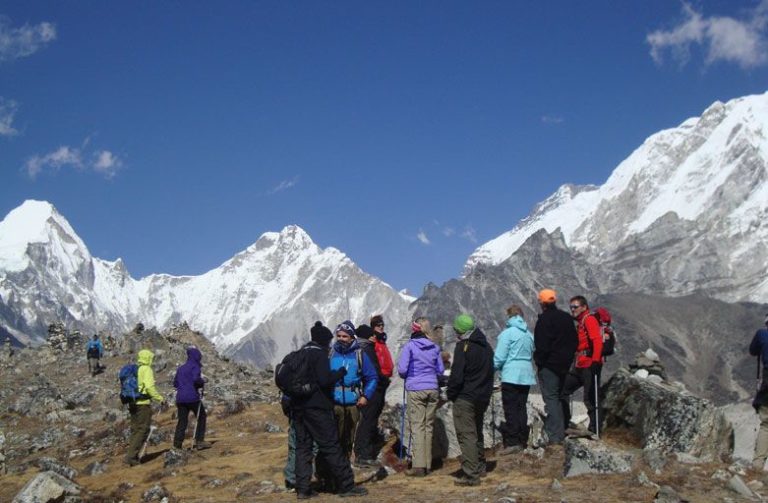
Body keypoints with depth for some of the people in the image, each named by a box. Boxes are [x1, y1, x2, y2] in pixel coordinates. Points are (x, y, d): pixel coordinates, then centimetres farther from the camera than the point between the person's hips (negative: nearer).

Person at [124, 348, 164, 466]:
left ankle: (132, 456, 15)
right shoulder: (147, 369, -9)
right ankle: (131, 456, -10)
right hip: (143, 403, -8)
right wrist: (160, 398, -11)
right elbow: (150, 387, -19)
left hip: (133, 403, 8)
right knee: (143, 430, -4)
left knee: (135, 430, 15)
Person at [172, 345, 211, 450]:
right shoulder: (195, 366, -4)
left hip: (180, 398, 6)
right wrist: (202, 383, -3)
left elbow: (175, 383, 19)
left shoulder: (181, 368, 18)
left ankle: (177, 443, -2)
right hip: (192, 397, -6)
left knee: (182, 420, 8)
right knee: (201, 417, 10)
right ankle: (199, 441, 6)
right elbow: (196, 379, -21)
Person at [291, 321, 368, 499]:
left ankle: (302, 488, 6)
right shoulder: (319, 354, -9)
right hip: (316, 407, -8)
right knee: (331, 446, -3)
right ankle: (346, 486, 1)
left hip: (298, 407, 8)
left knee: (302, 446, 9)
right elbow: (324, 380, -18)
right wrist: (340, 372, -5)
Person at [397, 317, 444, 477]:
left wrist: (407, 376, 12)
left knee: (417, 426, -4)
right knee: (429, 426, 10)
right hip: (432, 389, 4)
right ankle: (427, 465, 13)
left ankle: (418, 466, -9)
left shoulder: (409, 346, -6)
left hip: (415, 389, -4)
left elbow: (402, 369, -8)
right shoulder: (434, 347, 6)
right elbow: (440, 370, 11)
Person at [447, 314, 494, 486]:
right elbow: (490, 372, 16)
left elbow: (457, 375, -19)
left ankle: (471, 475, -10)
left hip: (465, 398, -8)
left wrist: (451, 394, -6)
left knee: (466, 435, -7)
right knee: (477, 432, 22)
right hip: (483, 397, 8)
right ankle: (480, 467, 33)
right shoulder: (486, 346, 11)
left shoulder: (463, 346, -14)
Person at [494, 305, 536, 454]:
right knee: (522, 408, 11)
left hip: (511, 376, -6)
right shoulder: (529, 334, 9)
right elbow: (531, 355, 14)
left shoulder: (507, 333, -10)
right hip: (526, 376, 6)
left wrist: (493, 368, 7)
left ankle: (512, 442, -6)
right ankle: (522, 441, 14)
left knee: (510, 409, -3)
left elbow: (499, 358, -10)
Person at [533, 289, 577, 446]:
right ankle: (560, 433, 22)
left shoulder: (544, 319, -14)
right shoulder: (566, 317, 11)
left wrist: (539, 361, -7)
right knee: (559, 397, 17)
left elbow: (542, 345, -18)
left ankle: (554, 436, -12)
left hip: (549, 364, -8)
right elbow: (575, 341, 15)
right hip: (564, 364, 8)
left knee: (550, 398, -7)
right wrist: (568, 357, 18)